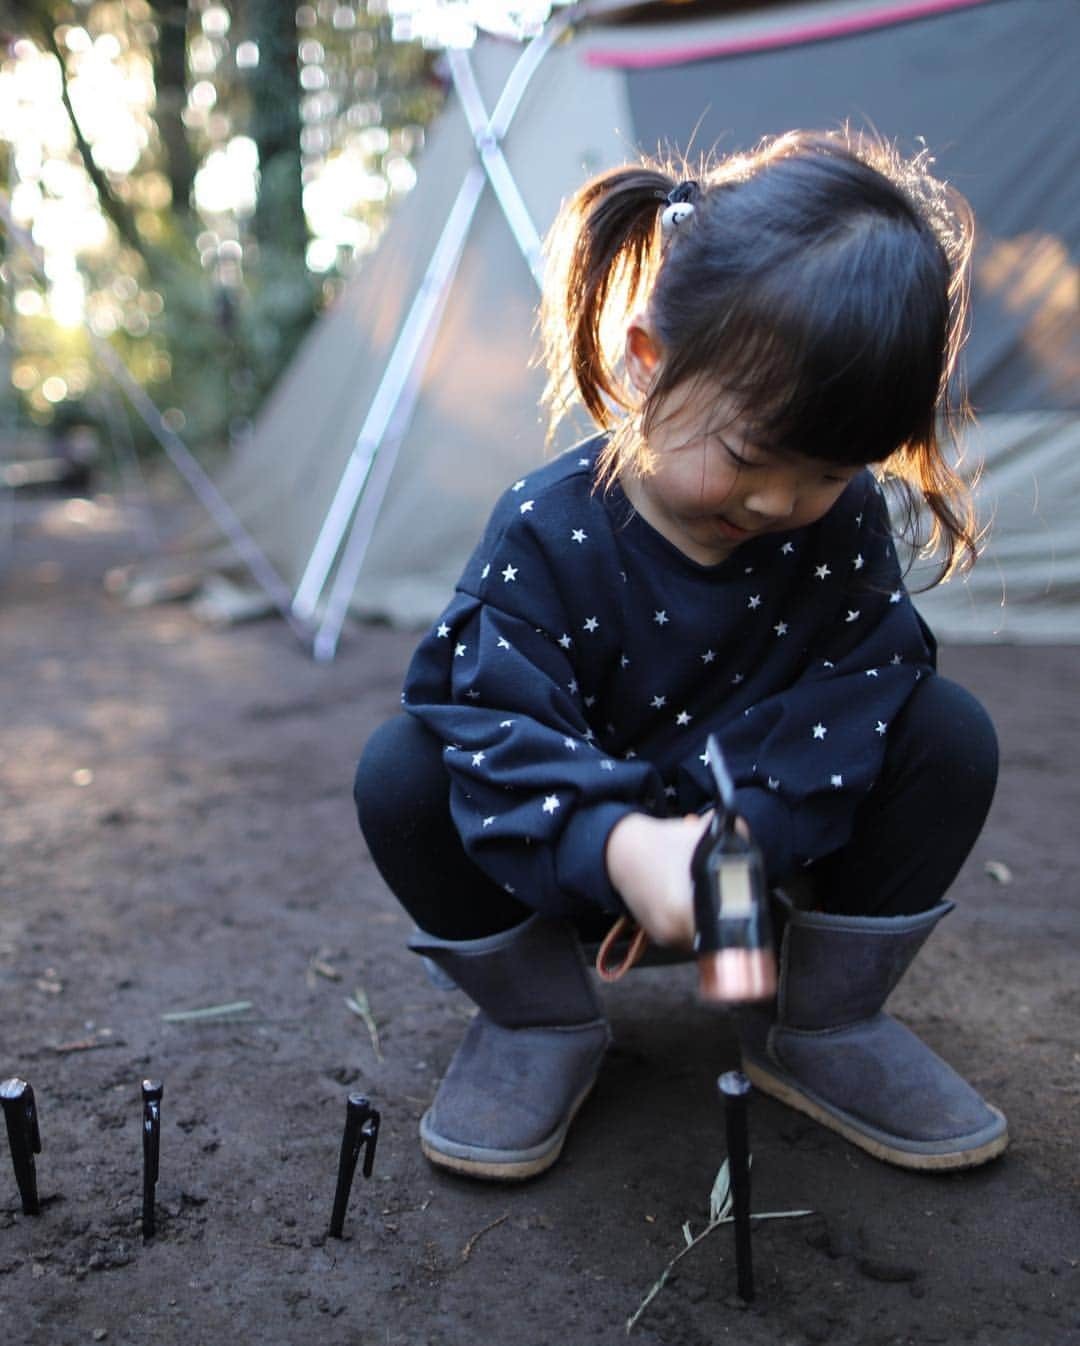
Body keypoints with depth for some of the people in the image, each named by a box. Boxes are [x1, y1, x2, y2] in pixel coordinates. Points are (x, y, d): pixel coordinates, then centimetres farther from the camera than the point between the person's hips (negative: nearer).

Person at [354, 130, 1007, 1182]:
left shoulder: (843, 522, -16)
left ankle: (823, 1025, -2)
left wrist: (753, 829, -37)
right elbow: (502, 735, -33)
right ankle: (539, 1019, -5)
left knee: (949, 737, -18)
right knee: (401, 772, -28)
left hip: (762, 847, 3)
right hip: (579, 860, -2)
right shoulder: (548, 533, -26)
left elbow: (855, 689, -19)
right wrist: (616, 846, -53)